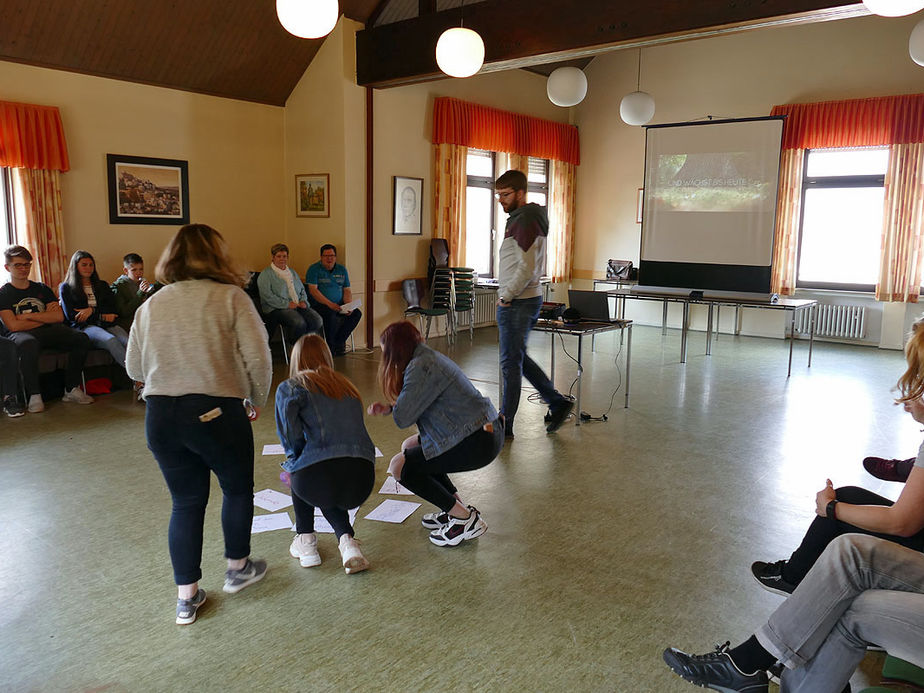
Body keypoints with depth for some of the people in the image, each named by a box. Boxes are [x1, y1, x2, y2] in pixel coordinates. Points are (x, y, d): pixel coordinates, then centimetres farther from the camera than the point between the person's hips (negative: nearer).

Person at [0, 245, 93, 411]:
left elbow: (59, 317, 6)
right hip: (22, 334, -4)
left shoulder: (41, 289, 19)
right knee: (28, 344, -42)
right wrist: (45, 317, 0)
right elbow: (13, 326, -7)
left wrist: (28, 316, -2)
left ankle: (71, 390, -17)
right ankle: (34, 395, -31)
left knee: (82, 339, -24)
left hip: (49, 331, 4)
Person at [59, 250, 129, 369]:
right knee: (111, 340, -38)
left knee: (128, 341, -33)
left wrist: (92, 310, -4)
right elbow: (70, 315, 4)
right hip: (83, 327, -4)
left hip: (106, 325, 4)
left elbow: (112, 309, 14)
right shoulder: (66, 288, 16)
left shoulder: (102, 286, 27)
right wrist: (102, 315, 0)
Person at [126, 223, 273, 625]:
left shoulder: (151, 305, 9)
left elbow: (134, 367, 14)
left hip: (160, 416, 4)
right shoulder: (231, 297, -5)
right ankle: (238, 568, 36)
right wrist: (257, 400, 5)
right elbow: (258, 357, -11)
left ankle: (186, 596, 22)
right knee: (238, 488, 20)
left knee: (185, 502, 16)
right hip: (216, 412, -4)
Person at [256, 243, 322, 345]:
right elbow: (267, 296, -9)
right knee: (299, 323, -35)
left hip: (298, 306, 6)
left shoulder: (292, 272, 26)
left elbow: (302, 290, 28)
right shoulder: (266, 274, 4)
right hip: (277, 308, -6)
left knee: (317, 320, -23)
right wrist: (286, 304, -16)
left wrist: (303, 301, 5)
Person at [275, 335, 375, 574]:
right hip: (362, 483, 4)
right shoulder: (347, 386, 26)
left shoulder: (290, 386, 11)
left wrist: (296, 453, 9)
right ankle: (347, 540, 13)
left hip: (317, 478, -4)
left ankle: (306, 540, 31)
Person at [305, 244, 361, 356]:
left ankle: (339, 342, -11)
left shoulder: (342, 270, 15)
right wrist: (329, 304, -23)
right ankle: (330, 346, -17)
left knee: (356, 313, -18)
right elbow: (313, 290, -12)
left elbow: (347, 290, 13)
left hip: (339, 305, 5)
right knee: (330, 314, -35)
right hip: (319, 305, -5)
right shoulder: (314, 269, -1)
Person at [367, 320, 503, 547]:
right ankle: (458, 508, 20)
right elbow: (416, 407, 21)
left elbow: (403, 419, -17)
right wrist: (387, 408, 11)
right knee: (410, 447, 22)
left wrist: (394, 408, 4)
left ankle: (466, 519, -2)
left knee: (400, 466, -4)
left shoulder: (420, 367, -17)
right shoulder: (430, 357, 15)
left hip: (478, 442, -11)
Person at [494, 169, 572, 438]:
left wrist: (506, 296, -15)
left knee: (510, 363, -1)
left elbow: (527, 268, -25)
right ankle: (558, 403, 25)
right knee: (518, 359, 19)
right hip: (525, 300, 10)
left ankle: (504, 425, 9)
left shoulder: (525, 222, -17)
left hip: (517, 303, -10)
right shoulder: (522, 218, 16)